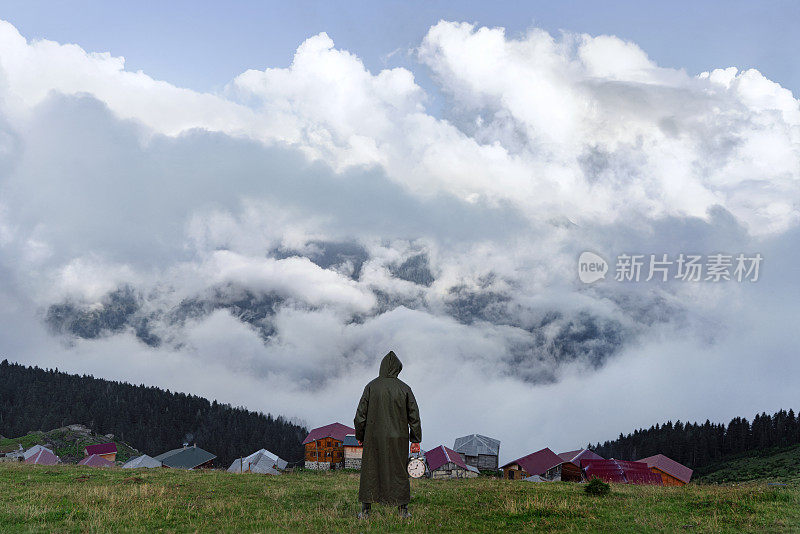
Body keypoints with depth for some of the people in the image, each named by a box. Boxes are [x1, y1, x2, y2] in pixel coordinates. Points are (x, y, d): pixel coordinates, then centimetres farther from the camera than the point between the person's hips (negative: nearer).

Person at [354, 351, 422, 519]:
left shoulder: (371, 387, -3)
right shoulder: (404, 389, -2)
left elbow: (361, 414, -3)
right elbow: (414, 416, -2)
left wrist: (360, 436, 9)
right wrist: (416, 440, 5)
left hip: (374, 437, 0)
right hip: (398, 439, 0)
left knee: (370, 472, 7)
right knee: (399, 472, 9)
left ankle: (365, 510, 6)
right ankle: (403, 510, 8)